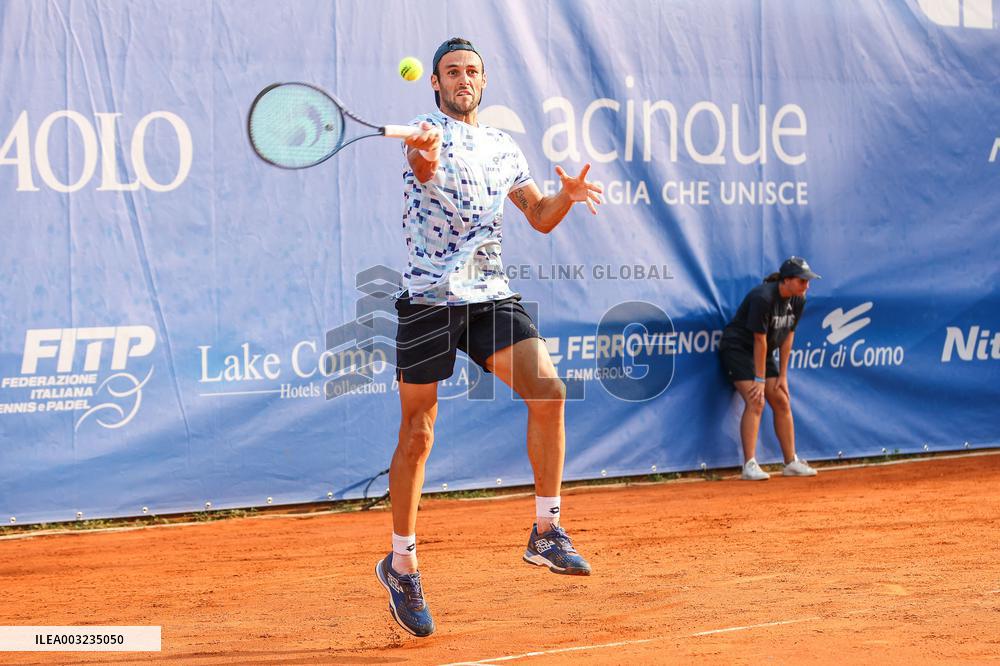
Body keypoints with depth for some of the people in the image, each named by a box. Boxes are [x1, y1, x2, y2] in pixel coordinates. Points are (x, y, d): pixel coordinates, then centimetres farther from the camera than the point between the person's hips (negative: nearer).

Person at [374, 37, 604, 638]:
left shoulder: (504, 147, 14)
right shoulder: (428, 134, -3)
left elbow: (540, 217, 19)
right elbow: (424, 166, -28)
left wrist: (567, 195, -3)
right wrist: (425, 154, -53)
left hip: (492, 295, 4)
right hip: (428, 299, -4)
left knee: (548, 391, -16)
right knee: (418, 434, 2)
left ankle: (547, 532, -5)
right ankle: (402, 563, 17)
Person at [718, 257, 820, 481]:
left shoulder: (798, 300, -4)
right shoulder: (763, 297, -28)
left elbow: (788, 336, 1)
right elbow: (759, 340, -25)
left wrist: (782, 376, 0)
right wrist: (760, 380, -21)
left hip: (764, 353, 8)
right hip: (737, 348, -8)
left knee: (782, 403, 5)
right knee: (755, 402, -20)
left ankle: (791, 462, 12)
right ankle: (749, 466, -22)